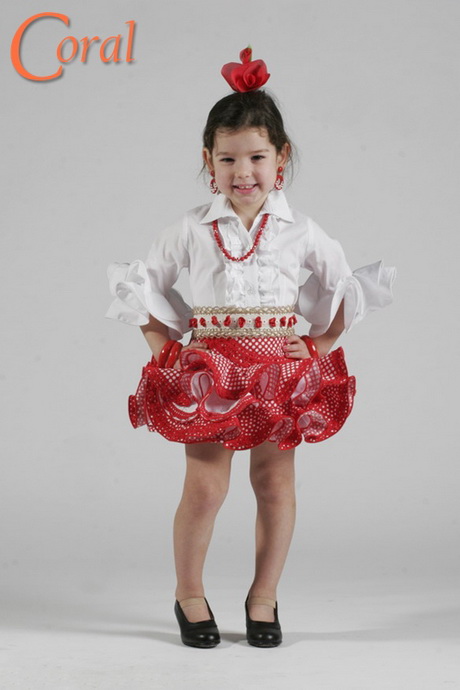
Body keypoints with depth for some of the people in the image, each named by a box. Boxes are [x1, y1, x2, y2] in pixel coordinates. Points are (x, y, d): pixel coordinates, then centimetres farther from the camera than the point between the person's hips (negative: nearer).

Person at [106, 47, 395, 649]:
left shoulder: (300, 231, 1)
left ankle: (264, 597, 24)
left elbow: (346, 287, 12)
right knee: (205, 487, -2)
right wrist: (163, 344, 0)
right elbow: (143, 283, 10)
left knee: (275, 484, 7)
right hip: (208, 371, -1)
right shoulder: (191, 230, 0)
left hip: (281, 370, 1)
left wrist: (322, 343, 2)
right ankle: (189, 594, 20)